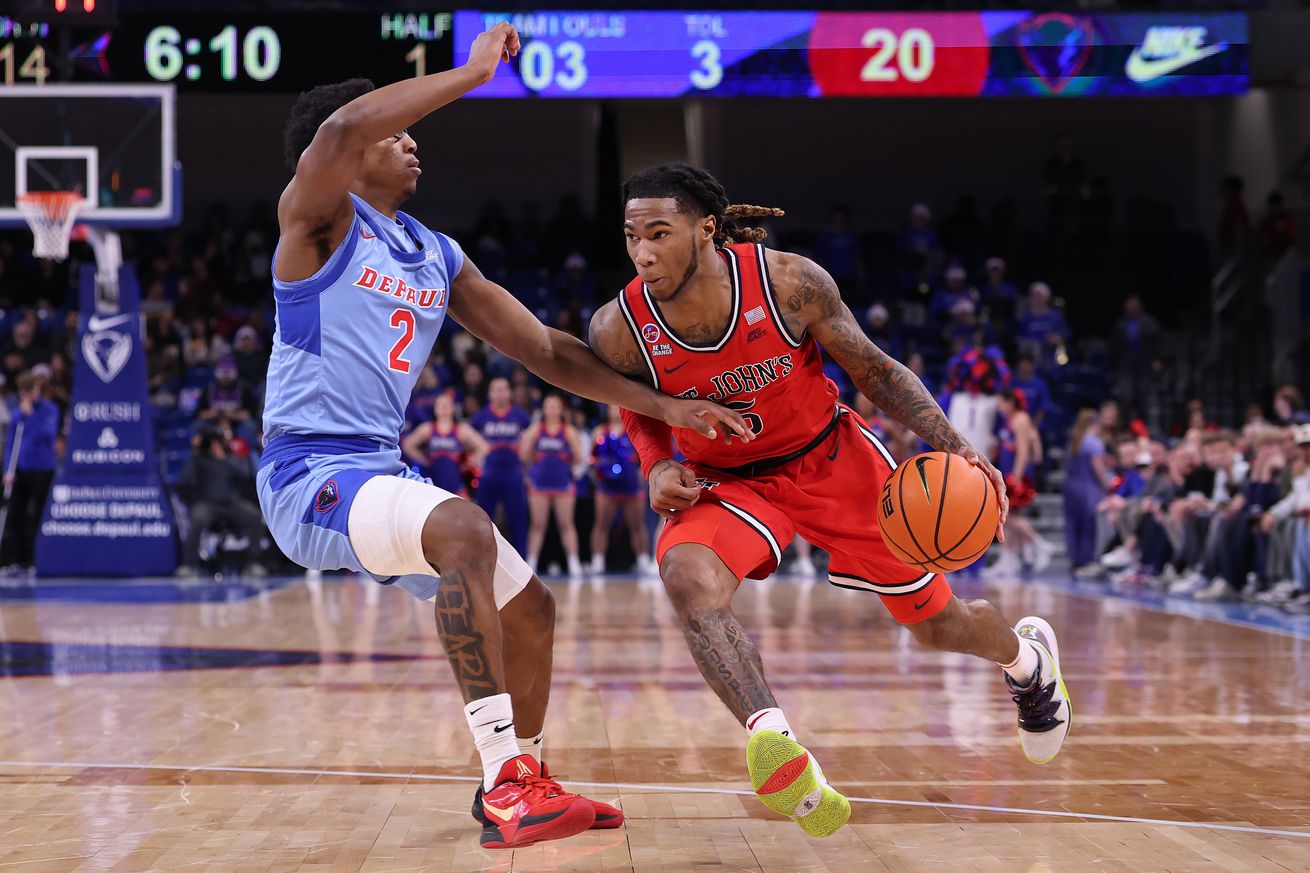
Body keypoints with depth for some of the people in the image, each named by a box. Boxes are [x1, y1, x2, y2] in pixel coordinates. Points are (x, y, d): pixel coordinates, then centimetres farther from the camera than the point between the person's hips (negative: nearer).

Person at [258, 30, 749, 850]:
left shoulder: (439, 257, 16)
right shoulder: (317, 217, -6)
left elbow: (546, 349, 16)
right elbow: (340, 128, -30)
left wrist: (663, 405, 8)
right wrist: (473, 72, -24)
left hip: (382, 471, 9)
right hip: (309, 474, -9)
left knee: (529, 607, 13)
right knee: (463, 527, -34)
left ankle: (523, 779, 34)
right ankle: (506, 784, -35)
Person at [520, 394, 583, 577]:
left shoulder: (568, 431, 2)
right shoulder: (536, 429, 5)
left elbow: (578, 457, -3)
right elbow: (524, 455, 0)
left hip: (563, 482, -1)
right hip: (540, 482, 1)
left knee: (566, 524, -2)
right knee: (537, 524, 2)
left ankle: (574, 563, -2)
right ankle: (531, 564, 5)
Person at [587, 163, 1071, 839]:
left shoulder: (788, 282, -25)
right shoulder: (618, 330, -21)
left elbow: (874, 371, -10)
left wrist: (955, 448, -21)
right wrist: (656, 465, -18)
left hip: (832, 458, 0)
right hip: (728, 480, 1)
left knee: (940, 624, 11)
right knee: (686, 575, -35)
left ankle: (1029, 656, 47)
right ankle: (774, 742, -44)